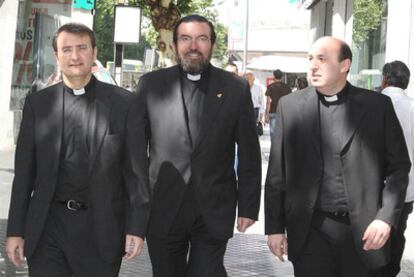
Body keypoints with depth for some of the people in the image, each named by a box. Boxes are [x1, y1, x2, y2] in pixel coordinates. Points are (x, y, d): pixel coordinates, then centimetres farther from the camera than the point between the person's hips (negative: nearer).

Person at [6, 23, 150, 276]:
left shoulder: (123, 102, 1)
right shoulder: (38, 103, 6)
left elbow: (135, 168, 1)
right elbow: (24, 171, 7)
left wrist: (137, 227, -4)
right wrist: (15, 230, 4)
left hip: (101, 230, -1)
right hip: (48, 227, 1)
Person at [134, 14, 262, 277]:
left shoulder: (236, 88, 1)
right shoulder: (151, 84, 1)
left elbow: (249, 153, 2)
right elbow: (137, 146, 3)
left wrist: (248, 206, 0)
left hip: (214, 208, -1)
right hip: (163, 207, 1)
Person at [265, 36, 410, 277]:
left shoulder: (377, 106, 0)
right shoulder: (291, 105, 3)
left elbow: (398, 166, 3)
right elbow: (277, 173, 5)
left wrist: (386, 217, -8)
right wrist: (274, 227, 2)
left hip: (363, 230, 0)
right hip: (311, 230, 0)